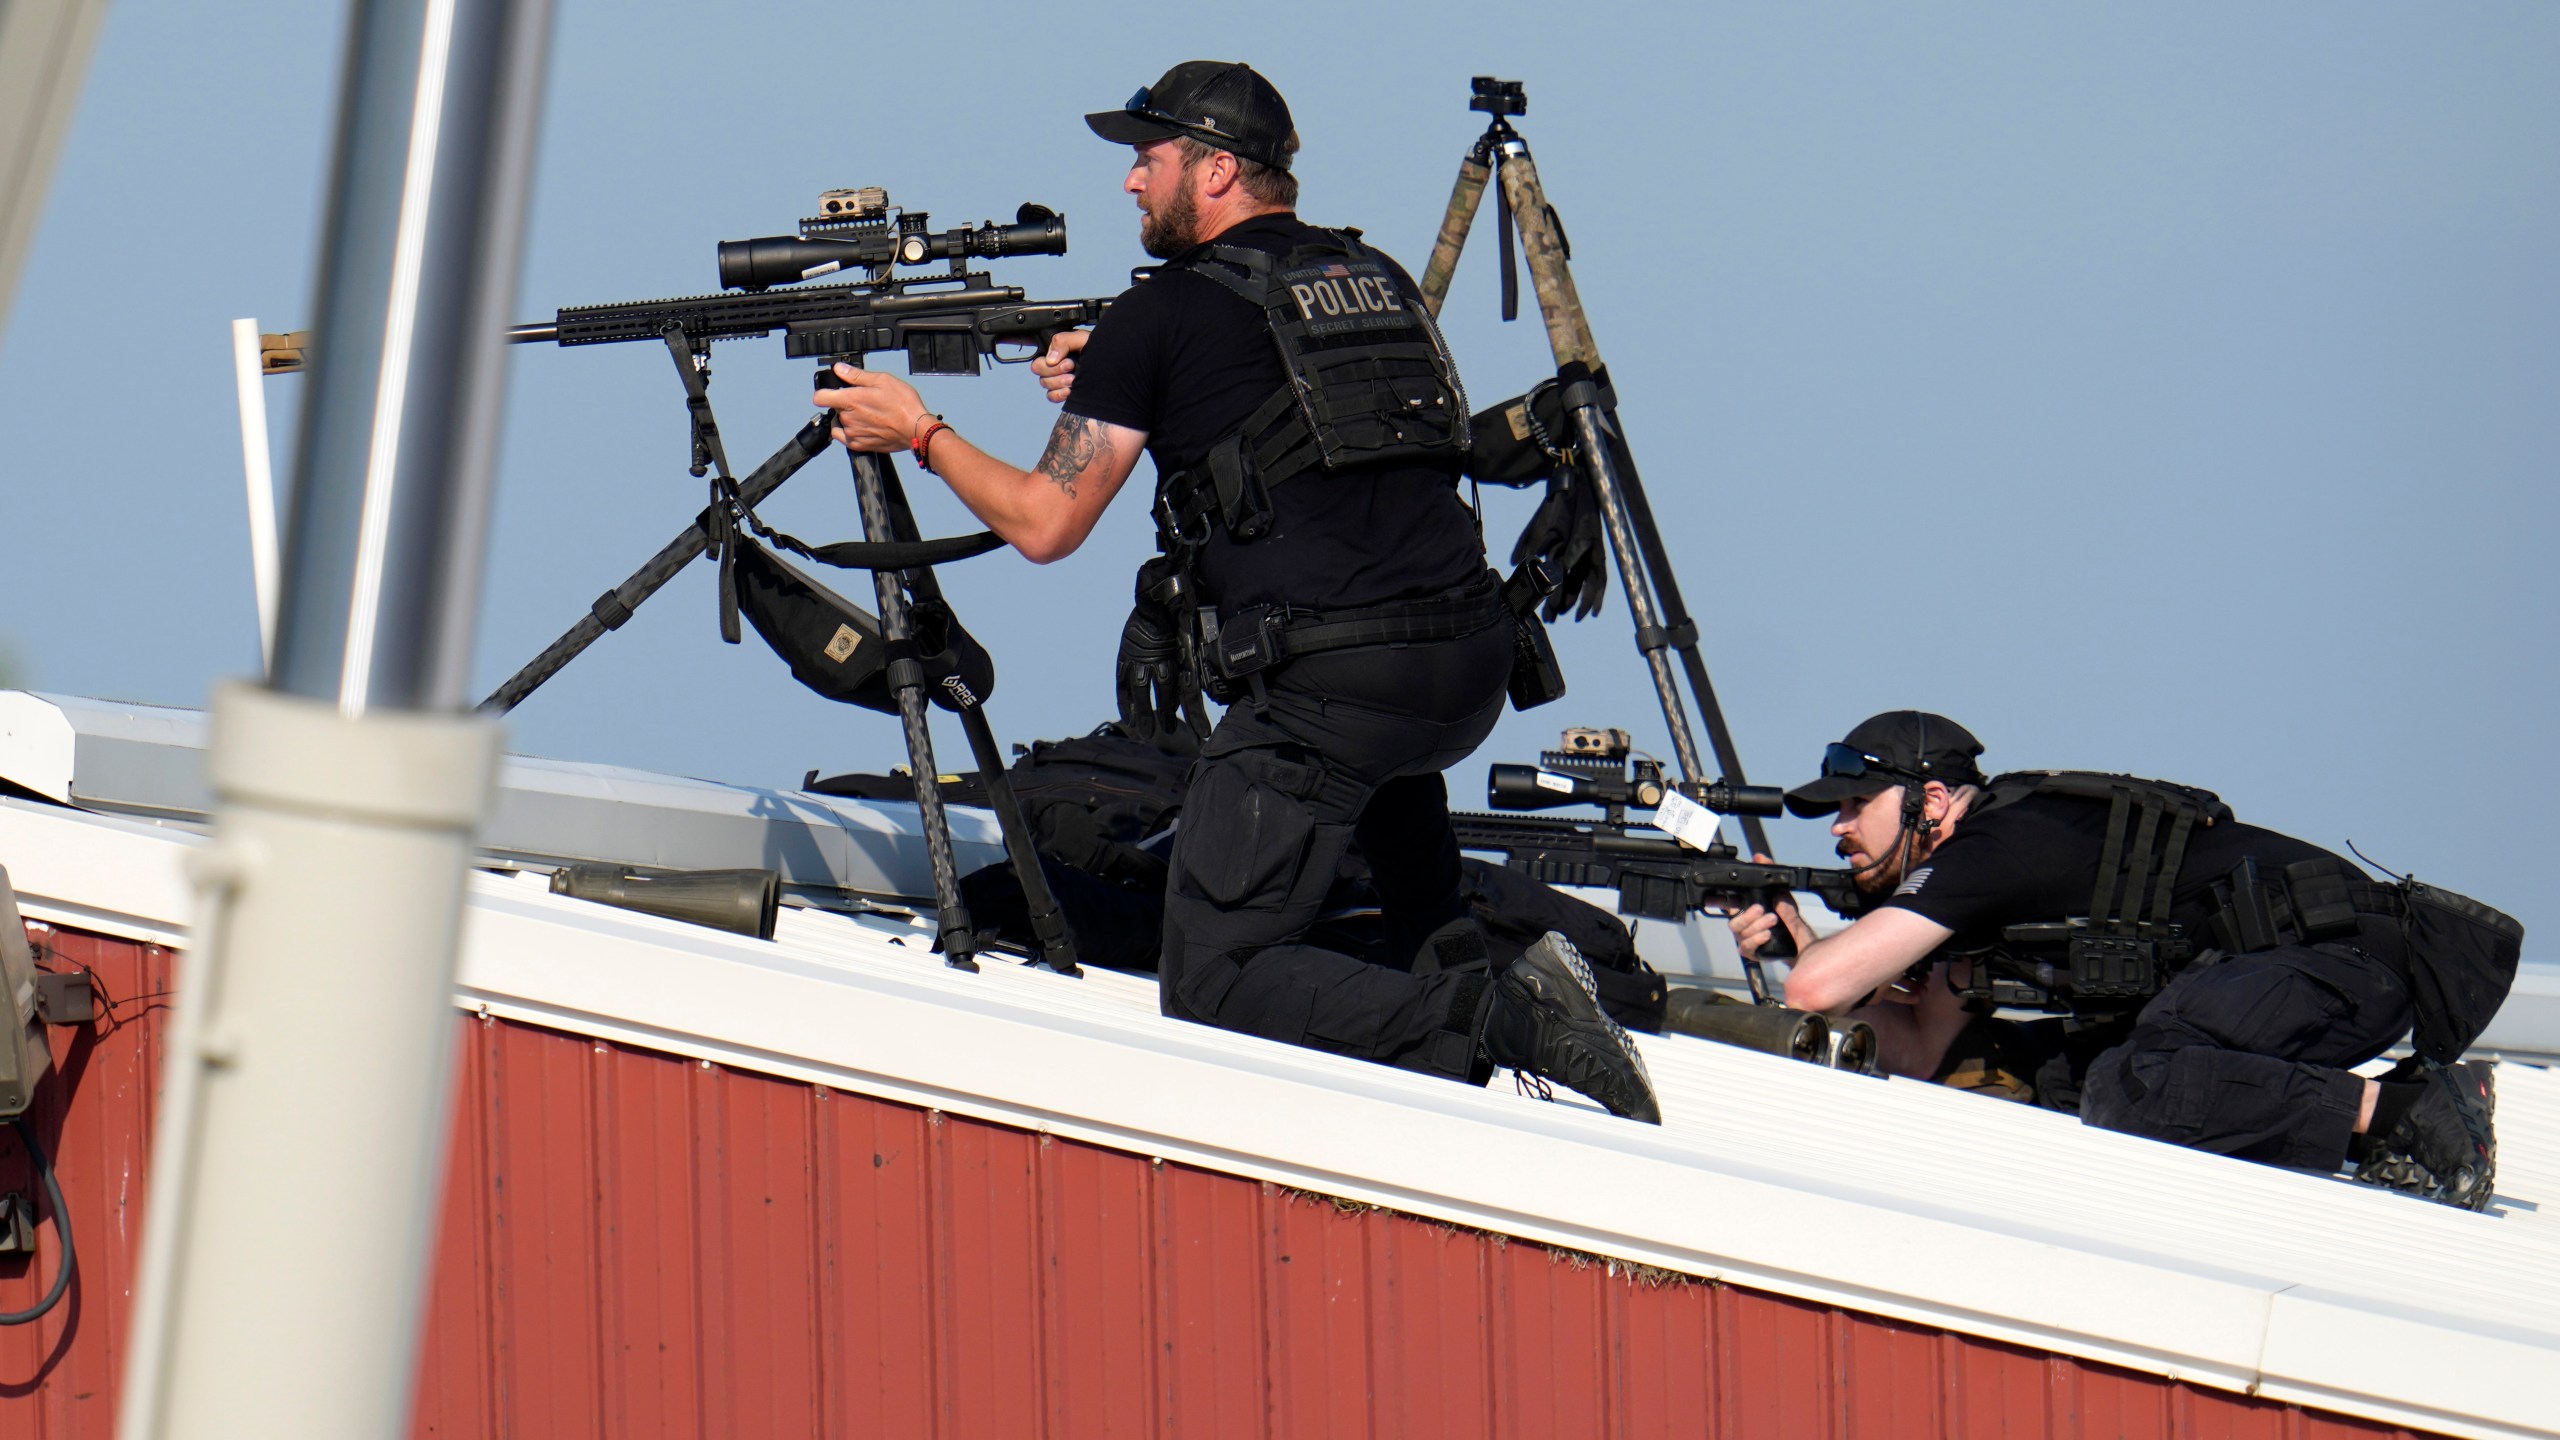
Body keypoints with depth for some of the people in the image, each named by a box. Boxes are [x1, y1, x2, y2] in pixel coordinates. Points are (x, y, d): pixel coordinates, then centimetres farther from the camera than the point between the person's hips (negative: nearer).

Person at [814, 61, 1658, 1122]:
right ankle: (1449, 960, 24)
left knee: (1212, 987, -1)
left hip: (1322, 692, -7)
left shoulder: (1162, 315, 1)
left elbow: (1043, 524, 6)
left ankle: (1499, 1023, -20)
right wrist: (1116, 389, 35)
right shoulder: (1376, 279, 20)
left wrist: (918, 433, 21)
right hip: (1472, 675, 7)